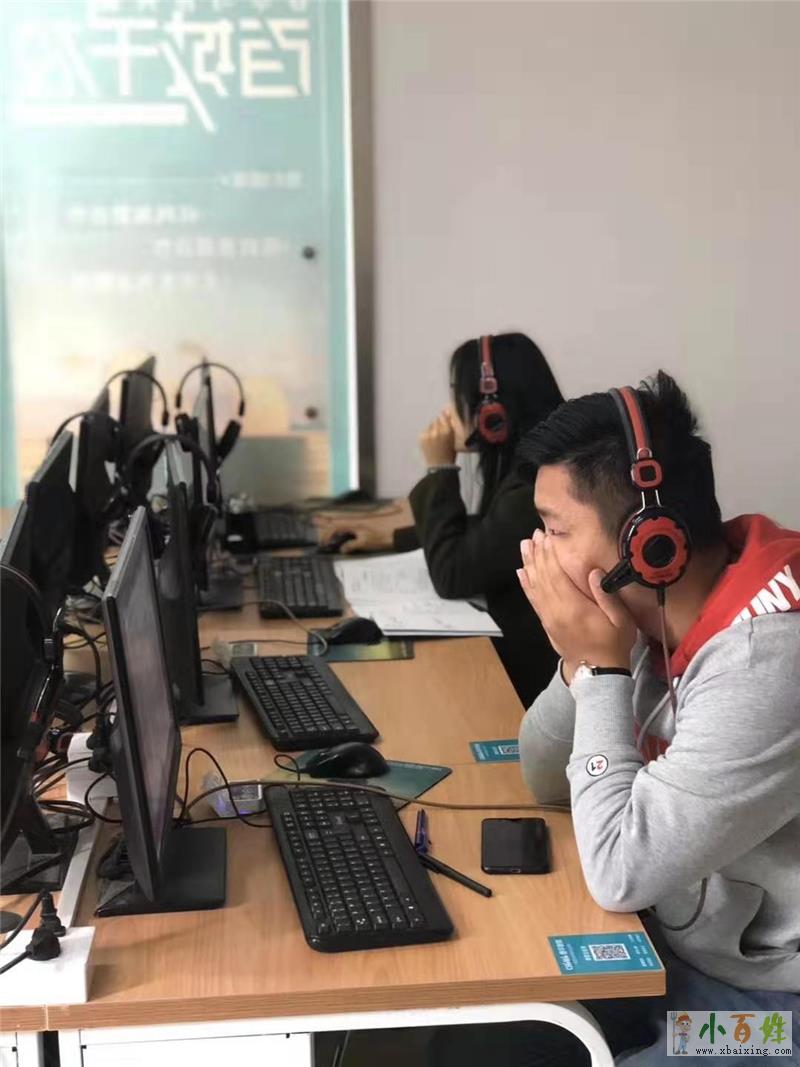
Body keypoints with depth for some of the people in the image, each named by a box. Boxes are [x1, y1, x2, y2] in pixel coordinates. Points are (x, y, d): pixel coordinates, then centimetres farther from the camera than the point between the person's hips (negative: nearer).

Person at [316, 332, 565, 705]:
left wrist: (440, 469, -13)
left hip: (533, 679, -8)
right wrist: (391, 536, 16)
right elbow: (477, 538, 22)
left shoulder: (536, 488, -26)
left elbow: (452, 575, -19)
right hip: (517, 654, 8)